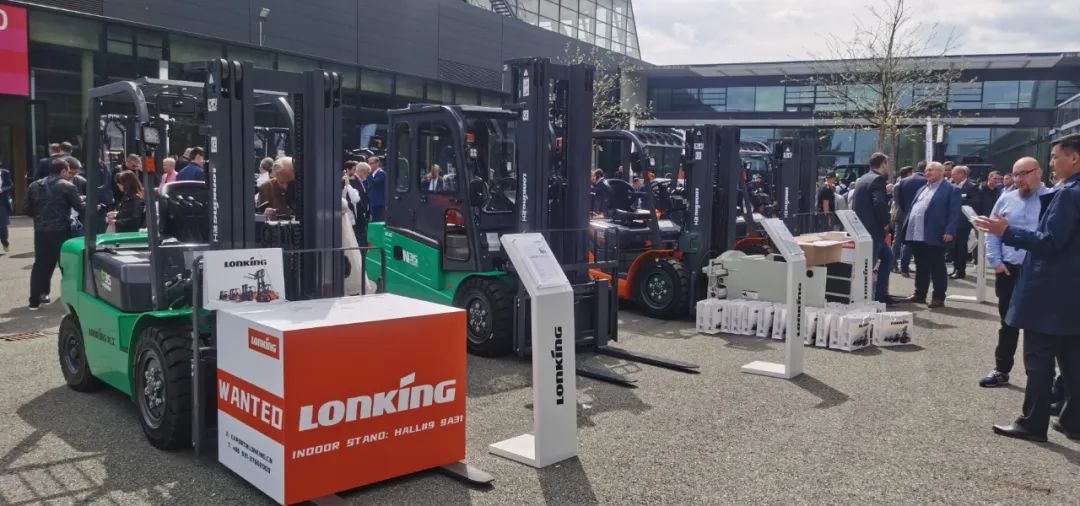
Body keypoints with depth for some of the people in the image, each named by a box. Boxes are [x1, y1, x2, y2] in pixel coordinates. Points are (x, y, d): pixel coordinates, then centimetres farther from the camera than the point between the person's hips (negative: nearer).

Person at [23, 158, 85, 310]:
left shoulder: (34, 186, 9)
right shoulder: (67, 186, -7)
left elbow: (26, 209, 11)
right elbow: (80, 208, -7)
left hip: (40, 232, 5)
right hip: (60, 231, -5)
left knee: (40, 265, 13)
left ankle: (35, 300, 14)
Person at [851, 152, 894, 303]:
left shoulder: (862, 179, 15)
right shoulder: (878, 180, -14)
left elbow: (854, 205, 19)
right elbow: (880, 204, -26)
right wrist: (885, 222, -11)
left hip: (861, 228, 10)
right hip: (873, 230, -10)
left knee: (887, 255, 20)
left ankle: (881, 294, 21)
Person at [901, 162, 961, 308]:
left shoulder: (951, 190, -3)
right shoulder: (922, 189, 22)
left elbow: (954, 213, -10)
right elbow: (912, 208, 22)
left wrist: (949, 231, -19)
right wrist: (906, 228, 13)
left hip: (934, 236, -8)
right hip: (916, 235, 8)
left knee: (937, 268, -1)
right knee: (921, 266, 15)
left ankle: (939, 297, 4)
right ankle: (919, 294, 23)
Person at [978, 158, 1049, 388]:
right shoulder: (1006, 200, 9)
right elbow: (992, 233, 10)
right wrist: (995, 261, 1)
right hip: (1009, 271, 4)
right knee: (1008, 324, 13)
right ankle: (1001, 370, 23)